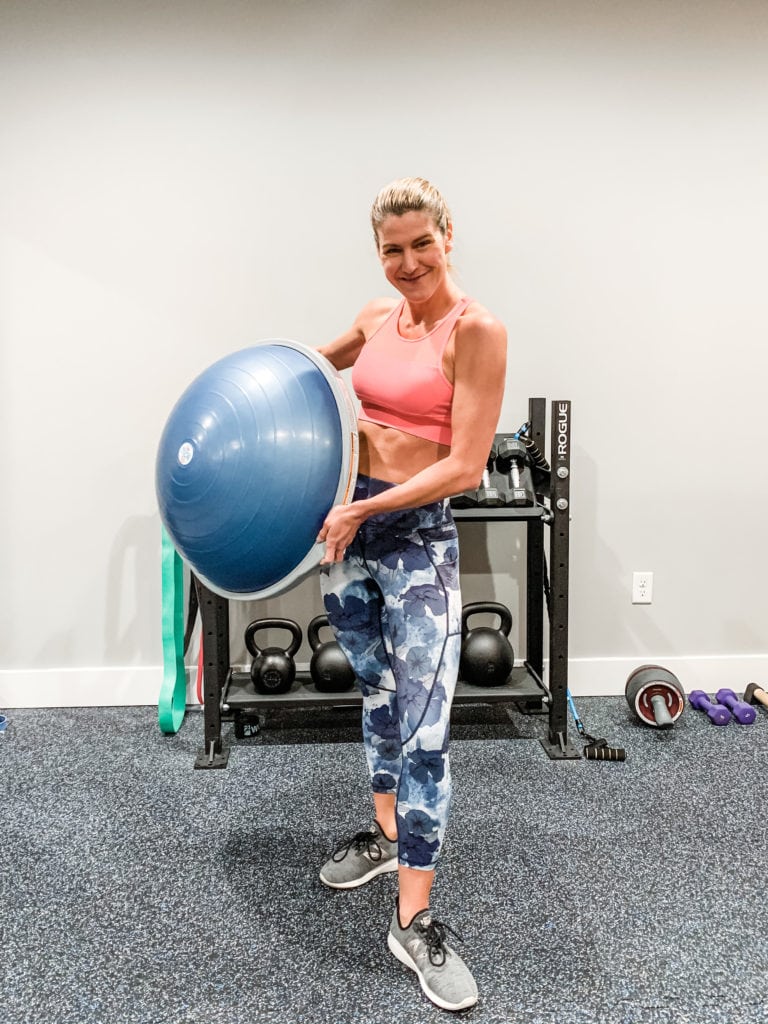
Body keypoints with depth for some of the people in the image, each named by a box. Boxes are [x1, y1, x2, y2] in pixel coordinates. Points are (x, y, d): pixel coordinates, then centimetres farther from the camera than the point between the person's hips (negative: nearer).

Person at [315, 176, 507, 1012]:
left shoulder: (476, 330, -12)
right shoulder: (376, 316, 7)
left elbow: (465, 467, -16)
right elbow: (322, 362, 30)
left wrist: (363, 510, -17)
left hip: (418, 536, -6)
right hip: (346, 524, 6)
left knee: (424, 723, -5)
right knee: (376, 687, 19)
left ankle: (414, 922, 8)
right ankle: (386, 831, 40)